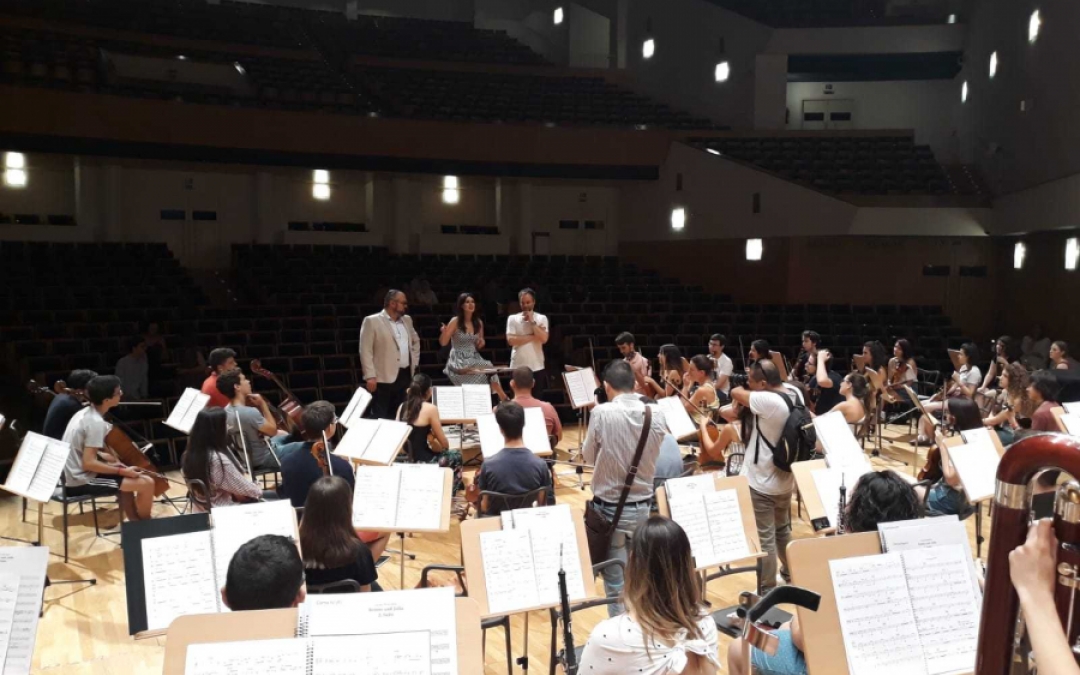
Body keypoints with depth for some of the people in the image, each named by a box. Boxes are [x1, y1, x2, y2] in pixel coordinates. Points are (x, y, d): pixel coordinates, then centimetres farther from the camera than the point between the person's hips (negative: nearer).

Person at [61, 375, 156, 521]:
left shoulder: (85, 412, 6)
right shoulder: (96, 422, -22)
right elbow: (89, 463, -26)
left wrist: (109, 457, 10)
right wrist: (122, 471, -17)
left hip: (73, 475, 10)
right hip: (81, 481, -10)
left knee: (127, 478, 29)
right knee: (147, 483, -12)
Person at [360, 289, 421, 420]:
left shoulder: (407, 319, 13)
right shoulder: (372, 321, -8)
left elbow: (415, 340, 29)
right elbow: (365, 351, -11)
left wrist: (414, 362, 17)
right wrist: (370, 376, -17)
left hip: (405, 375, 6)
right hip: (384, 378, -6)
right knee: (380, 417, -3)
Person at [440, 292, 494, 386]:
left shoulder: (479, 322, 9)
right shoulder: (455, 321, -5)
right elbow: (443, 343, -5)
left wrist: (481, 343, -2)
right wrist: (444, 332, -24)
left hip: (474, 359, 5)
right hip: (459, 361, -5)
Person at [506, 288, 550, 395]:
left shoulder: (542, 318, 3)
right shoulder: (513, 318, 2)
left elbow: (543, 339, -11)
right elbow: (511, 340, -10)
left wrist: (532, 321, -9)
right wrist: (533, 336, -10)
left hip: (537, 367, 0)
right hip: (518, 366, 0)